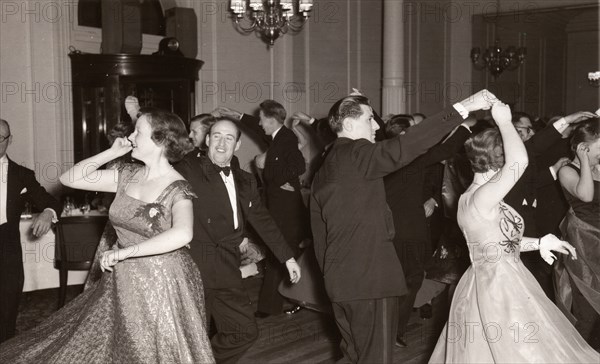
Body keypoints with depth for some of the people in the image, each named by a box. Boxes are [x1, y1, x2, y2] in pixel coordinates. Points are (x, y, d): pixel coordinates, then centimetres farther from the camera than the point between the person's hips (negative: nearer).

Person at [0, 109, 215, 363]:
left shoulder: (177, 189, -17)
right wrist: (111, 153, -4)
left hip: (163, 284, -6)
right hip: (123, 281, 7)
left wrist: (123, 252, -31)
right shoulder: (128, 176, 2)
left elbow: (182, 234, -37)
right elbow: (68, 178, 6)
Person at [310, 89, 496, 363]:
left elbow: (319, 233, 18)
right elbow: (402, 149, -27)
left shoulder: (324, 169, 16)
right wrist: (462, 108, -27)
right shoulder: (356, 153, -11)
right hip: (370, 277, -9)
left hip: (340, 278, 9)